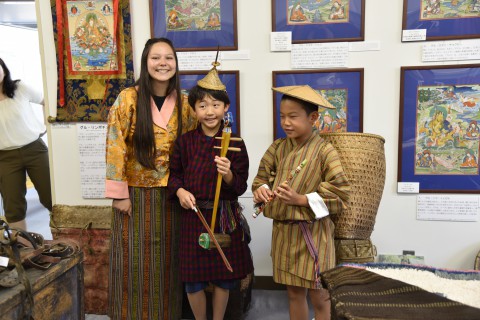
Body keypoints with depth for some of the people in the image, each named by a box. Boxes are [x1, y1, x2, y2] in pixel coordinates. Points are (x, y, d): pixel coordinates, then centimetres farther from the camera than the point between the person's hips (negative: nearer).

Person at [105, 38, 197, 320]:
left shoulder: (183, 103, 2)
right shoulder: (128, 98, -8)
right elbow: (115, 147, -9)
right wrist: (119, 193, -11)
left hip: (171, 193, 3)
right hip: (136, 192, -3)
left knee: (167, 259, 13)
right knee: (135, 260, 7)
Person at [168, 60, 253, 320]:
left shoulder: (235, 144, -6)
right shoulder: (185, 141, -1)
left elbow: (241, 187, -6)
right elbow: (173, 173, 9)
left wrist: (229, 175, -26)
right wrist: (179, 190, -11)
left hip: (225, 217, 0)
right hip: (193, 215, 1)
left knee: (224, 277, 13)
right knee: (192, 280, 9)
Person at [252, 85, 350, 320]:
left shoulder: (324, 151, -13)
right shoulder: (278, 147, 3)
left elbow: (340, 193, -15)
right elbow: (263, 175, 12)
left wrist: (301, 199, -21)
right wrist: (261, 190, -11)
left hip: (312, 233, -5)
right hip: (283, 230, 5)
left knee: (319, 297, 9)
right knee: (294, 292, 18)